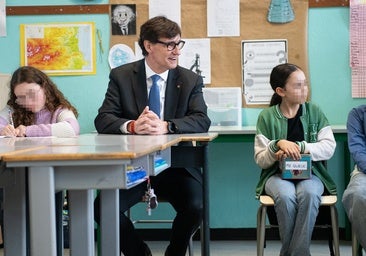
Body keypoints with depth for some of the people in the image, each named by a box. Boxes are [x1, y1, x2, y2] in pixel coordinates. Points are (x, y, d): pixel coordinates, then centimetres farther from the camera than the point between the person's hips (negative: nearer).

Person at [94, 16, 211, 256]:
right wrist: (133, 126, -27)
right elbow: (103, 120, -5)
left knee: (196, 207, -25)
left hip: (176, 164, 0)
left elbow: (202, 121, -8)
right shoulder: (121, 76, 3)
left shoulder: (191, 80, 4)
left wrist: (166, 126, -27)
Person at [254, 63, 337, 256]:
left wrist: (299, 147, -18)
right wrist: (278, 144, -20)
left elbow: (329, 147, -3)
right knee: (285, 195, -35)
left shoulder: (314, 112, 6)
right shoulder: (266, 116, 2)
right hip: (277, 174, -1)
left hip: (310, 173, 1)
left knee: (309, 193, -35)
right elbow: (260, 159, -1)